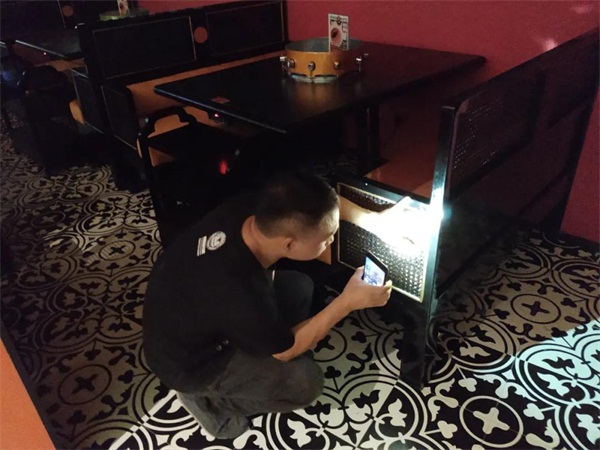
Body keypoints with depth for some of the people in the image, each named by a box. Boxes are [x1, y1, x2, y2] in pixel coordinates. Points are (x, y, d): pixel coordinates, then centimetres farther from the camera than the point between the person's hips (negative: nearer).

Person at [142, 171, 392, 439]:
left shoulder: (246, 208, -23)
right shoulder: (241, 297, -41)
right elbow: (286, 350, -19)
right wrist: (347, 302, -20)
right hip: (187, 362, -7)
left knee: (299, 287, 1)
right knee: (306, 382, -10)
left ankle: (252, 356, 15)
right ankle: (208, 398, 7)